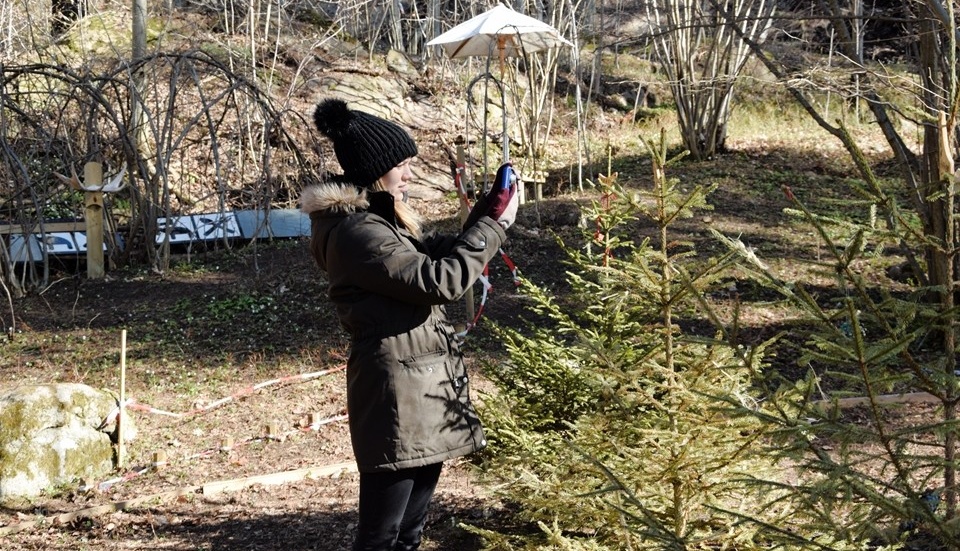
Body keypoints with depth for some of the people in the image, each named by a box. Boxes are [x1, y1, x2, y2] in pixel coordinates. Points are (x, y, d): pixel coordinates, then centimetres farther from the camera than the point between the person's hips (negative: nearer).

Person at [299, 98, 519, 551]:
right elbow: (439, 280, -23)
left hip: (424, 391, 10)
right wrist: (495, 226, -14)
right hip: (396, 394, -10)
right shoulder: (356, 230, -17)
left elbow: (435, 256, 23)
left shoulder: (380, 219, 14)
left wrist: (485, 217, 8)